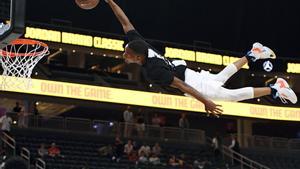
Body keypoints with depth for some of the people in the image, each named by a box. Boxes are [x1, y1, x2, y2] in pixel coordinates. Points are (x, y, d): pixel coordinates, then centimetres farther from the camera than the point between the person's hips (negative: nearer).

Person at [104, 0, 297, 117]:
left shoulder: (154, 70, -36)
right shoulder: (139, 43, -17)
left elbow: (182, 86, -35)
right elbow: (126, 23, -8)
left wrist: (205, 102, -32)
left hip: (194, 84, -7)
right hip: (185, 70, 7)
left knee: (233, 95, 7)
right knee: (221, 77, 33)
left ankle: (275, 89, 14)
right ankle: (252, 55, 43)